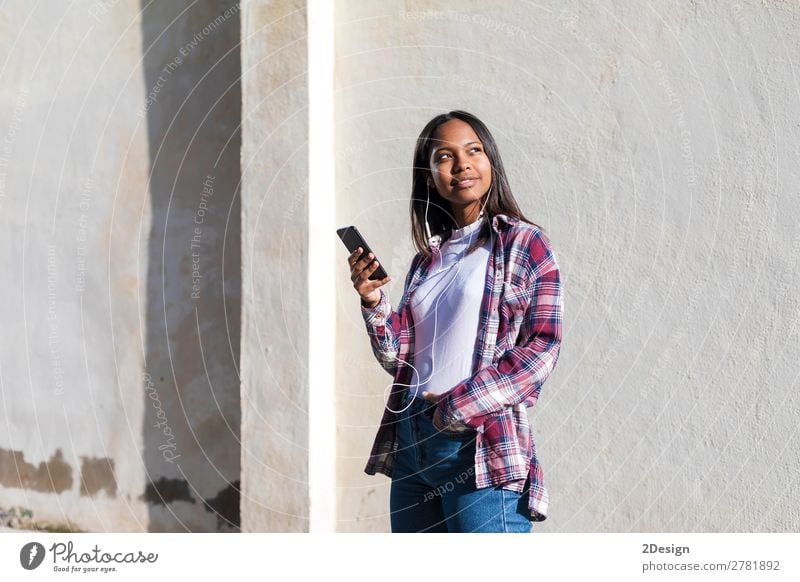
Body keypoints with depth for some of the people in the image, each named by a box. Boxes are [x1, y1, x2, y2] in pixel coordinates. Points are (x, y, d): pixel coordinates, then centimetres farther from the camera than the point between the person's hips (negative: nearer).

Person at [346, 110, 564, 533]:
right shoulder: (428, 257, 16)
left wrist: (459, 406, -15)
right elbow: (400, 358, 15)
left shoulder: (524, 243, -1)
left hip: (483, 449, -6)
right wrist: (373, 302, -2)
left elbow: (541, 350, -9)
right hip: (410, 443, 7)